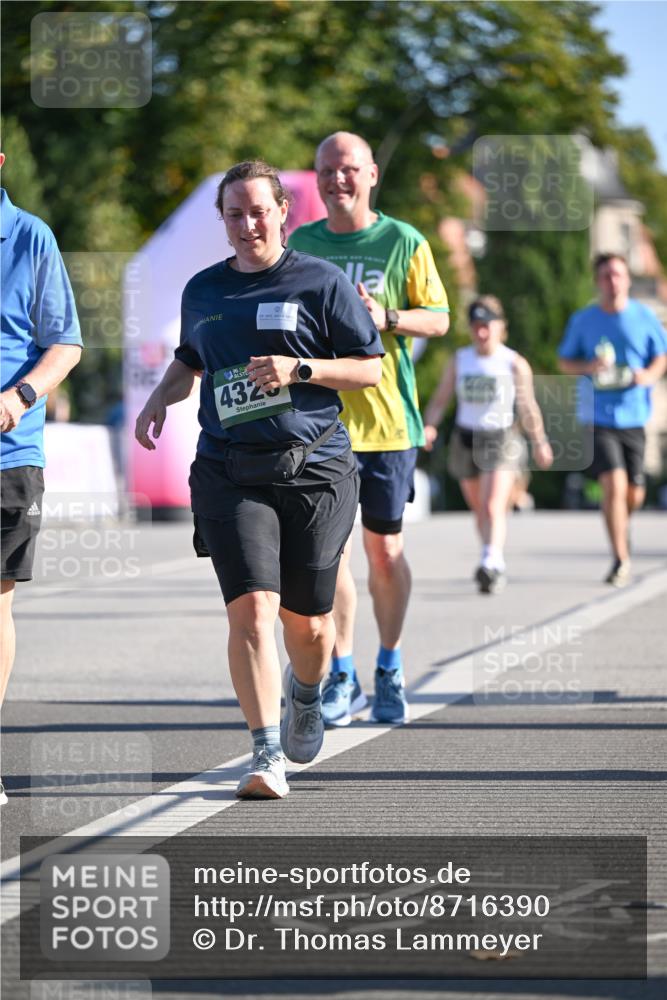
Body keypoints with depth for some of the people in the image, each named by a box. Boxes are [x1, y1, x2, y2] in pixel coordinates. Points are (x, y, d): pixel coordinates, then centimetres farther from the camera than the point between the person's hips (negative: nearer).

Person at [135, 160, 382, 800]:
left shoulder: (321, 282, 2)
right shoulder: (202, 292, 14)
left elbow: (371, 368, 1)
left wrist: (300, 369, -13)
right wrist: (160, 398, 11)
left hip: (315, 468, -2)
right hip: (230, 474, 2)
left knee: (307, 622, 7)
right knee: (251, 608, -16)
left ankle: (305, 693, 43)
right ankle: (268, 758, -16)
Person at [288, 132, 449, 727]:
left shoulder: (404, 243, 0)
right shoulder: (300, 244, 9)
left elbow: (439, 320, 1)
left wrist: (386, 317, -15)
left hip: (386, 417, -2)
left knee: (384, 548, 4)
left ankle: (390, 671, 19)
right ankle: (342, 677, 3)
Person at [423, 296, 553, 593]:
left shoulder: (515, 364, -3)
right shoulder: (459, 360, 4)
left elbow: (528, 407, 6)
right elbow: (440, 399, 4)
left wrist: (540, 442, 11)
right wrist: (429, 425, -13)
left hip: (501, 438, -4)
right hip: (466, 438, 4)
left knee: (493, 506, -20)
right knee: (478, 509, 14)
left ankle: (491, 562, -32)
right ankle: (497, 567, 30)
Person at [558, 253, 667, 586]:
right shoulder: (582, 320, 1)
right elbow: (564, 361, 9)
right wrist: (588, 367, -12)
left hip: (633, 417, 2)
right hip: (598, 417, -2)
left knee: (634, 495, 9)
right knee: (613, 484, -17)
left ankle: (621, 527, 44)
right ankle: (621, 559, -10)